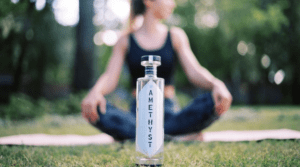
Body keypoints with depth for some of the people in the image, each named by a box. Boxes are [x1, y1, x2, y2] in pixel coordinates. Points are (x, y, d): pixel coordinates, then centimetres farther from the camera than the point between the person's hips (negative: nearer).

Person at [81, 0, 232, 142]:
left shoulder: (175, 36, 10)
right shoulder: (126, 41, 8)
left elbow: (194, 72, -2)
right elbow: (110, 77, -4)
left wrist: (216, 84, -25)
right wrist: (95, 91, -29)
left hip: (168, 113, 1)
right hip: (137, 115, 0)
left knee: (214, 101, -27)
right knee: (92, 108, -31)